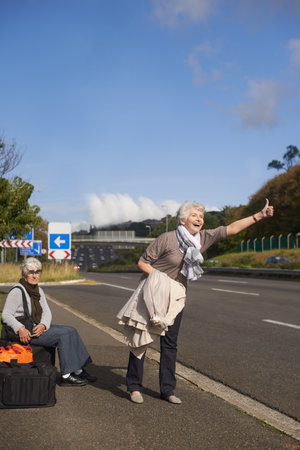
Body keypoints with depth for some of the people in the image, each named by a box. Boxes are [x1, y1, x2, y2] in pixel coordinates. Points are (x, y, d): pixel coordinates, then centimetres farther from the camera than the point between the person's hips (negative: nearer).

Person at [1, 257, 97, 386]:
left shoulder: (39, 290, 12)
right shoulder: (17, 291, -13)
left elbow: (47, 312, 7)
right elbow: (6, 315, -16)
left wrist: (43, 325, -14)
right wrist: (20, 329, -30)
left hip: (38, 327, 8)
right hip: (25, 332, -8)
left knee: (71, 331, -4)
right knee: (63, 334, -21)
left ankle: (78, 370, -1)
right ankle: (66, 376, -19)